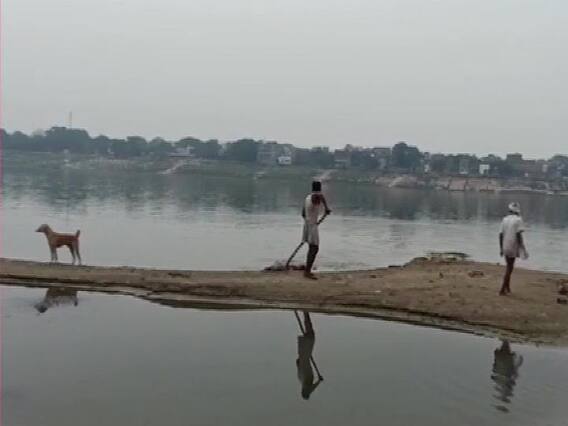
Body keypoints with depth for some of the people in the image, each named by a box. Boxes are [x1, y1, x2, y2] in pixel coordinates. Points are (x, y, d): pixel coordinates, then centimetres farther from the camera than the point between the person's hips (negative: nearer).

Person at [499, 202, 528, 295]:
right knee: (509, 268, 1)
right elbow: (518, 234, -16)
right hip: (513, 247, -5)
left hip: (505, 247, 5)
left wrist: (501, 249, 14)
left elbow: (501, 235, 7)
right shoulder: (518, 219, -8)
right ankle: (502, 289, -2)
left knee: (509, 266, 20)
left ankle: (507, 287, 25)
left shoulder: (504, 219, 8)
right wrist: (521, 248, -10)